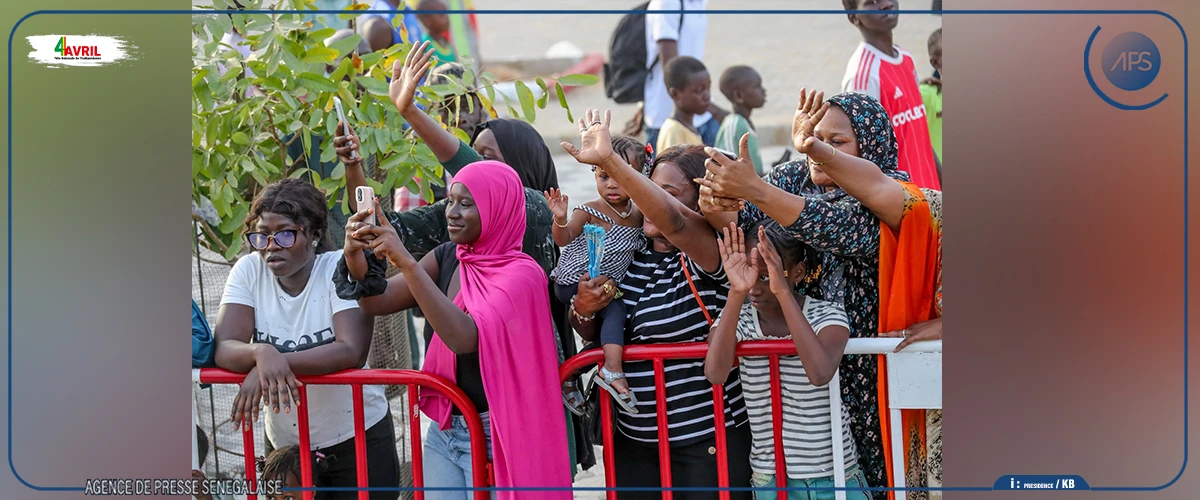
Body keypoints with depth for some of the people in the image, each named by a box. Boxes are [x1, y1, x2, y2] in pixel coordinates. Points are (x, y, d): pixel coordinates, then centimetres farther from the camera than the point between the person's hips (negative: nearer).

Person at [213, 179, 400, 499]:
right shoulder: (249, 271, -6)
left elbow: (352, 352, -25)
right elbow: (224, 349, -13)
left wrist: (277, 362, -34)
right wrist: (261, 353, -36)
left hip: (358, 436, -3)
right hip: (284, 440, 3)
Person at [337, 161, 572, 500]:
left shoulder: (521, 274, -15)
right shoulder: (448, 257, 6)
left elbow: (465, 337, -30)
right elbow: (378, 303, 0)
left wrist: (406, 262, -34)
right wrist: (356, 255, -20)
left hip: (494, 435, -6)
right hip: (444, 431, 6)